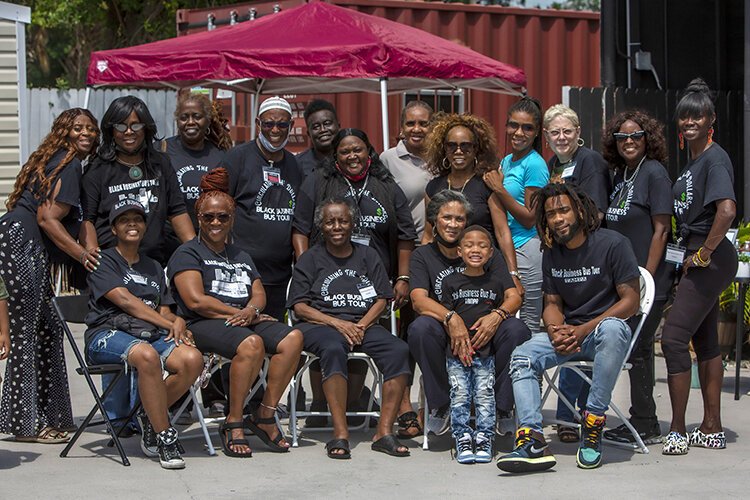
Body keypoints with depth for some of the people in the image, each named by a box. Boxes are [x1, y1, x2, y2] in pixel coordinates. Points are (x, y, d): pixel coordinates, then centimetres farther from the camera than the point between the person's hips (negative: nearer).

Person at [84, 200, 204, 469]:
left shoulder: (153, 267, 28)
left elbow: (164, 310, 20)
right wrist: (170, 323, -10)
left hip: (152, 334, 5)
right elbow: (125, 300, -6)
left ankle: (150, 416, -5)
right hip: (109, 333, -5)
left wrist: (176, 322, -6)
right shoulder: (103, 261, 8)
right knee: (147, 355, -40)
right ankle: (165, 436, -30)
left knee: (192, 359, -27)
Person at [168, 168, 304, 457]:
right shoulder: (188, 254, 6)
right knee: (251, 343, -37)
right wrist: (238, 313, -7)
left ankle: (266, 415, -17)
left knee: (292, 338, -23)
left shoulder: (241, 256, 28)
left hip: (245, 321, 6)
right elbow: (196, 301, -7)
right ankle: (233, 424, -26)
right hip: (203, 325, -6)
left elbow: (259, 294, 17)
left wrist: (250, 310, -8)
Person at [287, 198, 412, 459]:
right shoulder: (310, 259, 12)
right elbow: (300, 306, 2)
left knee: (399, 350, -27)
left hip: (364, 323, 3)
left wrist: (361, 325, -8)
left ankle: (384, 432, -27)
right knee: (333, 349, -39)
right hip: (321, 324, -3)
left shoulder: (367, 255, 20)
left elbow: (381, 300, 12)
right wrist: (338, 323, -12)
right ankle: (340, 434, -40)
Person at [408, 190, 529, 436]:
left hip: (483, 333, 1)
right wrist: (451, 319, -30)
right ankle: (441, 406, -17)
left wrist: (497, 316, -23)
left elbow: (514, 297, 2)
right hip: (445, 334, -1)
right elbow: (419, 300, -9)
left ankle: (502, 408, -14)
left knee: (516, 329, -31)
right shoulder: (423, 256, 8)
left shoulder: (486, 253, 10)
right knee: (420, 328, -34)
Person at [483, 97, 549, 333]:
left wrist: (500, 190, -13)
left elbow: (530, 219, -12)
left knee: (529, 323, -4)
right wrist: (496, 184, 7)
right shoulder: (506, 161, 15)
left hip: (528, 249, -9)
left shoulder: (534, 165, -10)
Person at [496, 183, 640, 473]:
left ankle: (592, 425, -33)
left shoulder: (613, 244, -8)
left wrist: (584, 330, -18)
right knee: (522, 357, -20)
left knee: (612, 329, -40)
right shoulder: (552, 255, 10)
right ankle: (532, 442, -34)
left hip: (603, 329, -5)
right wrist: (556, 332, -10)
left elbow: (631, 301, -11)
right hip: (568, 333, 5)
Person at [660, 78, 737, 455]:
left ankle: (677, 432, -9)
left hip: (710, 261, -10)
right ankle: (712, 428, 21)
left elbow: (727, 210, -29)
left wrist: (704, 254, -20)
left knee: (673, 338, -12)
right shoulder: (692, 161, 15)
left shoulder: (715, 159, -14)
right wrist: (694, 255, 14)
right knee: (704, 340, 14)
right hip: (699, 259, 10)